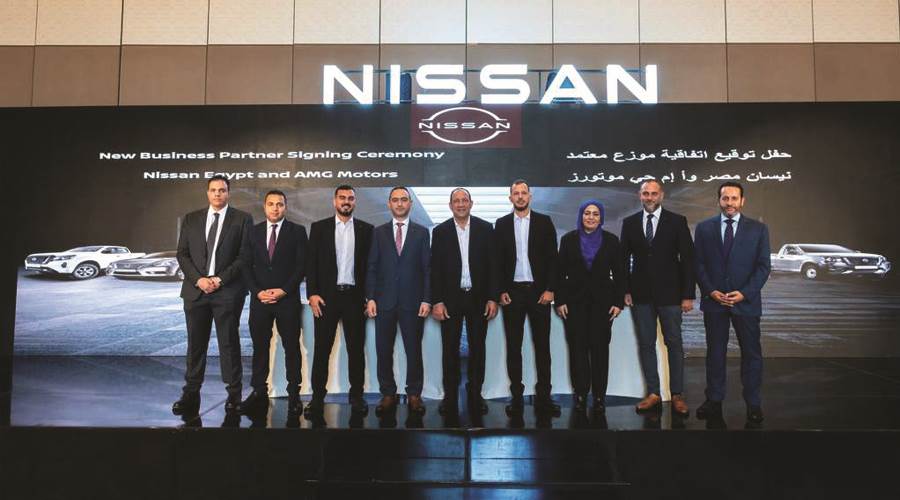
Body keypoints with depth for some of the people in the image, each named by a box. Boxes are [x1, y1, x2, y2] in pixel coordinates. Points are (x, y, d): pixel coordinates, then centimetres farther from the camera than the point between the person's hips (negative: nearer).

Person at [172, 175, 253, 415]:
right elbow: (182, 254, 8)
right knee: (195, 343, 6)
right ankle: (191, 394, 12)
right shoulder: (191, 219, 12)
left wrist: (220, 279, -11)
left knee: (229, 342, 2)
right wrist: (198, 279, -7)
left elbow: (244, 255, -3)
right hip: (195, 289, 3)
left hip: (228, 291, -3)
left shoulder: (242, 219, 3)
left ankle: (234, 393, 9)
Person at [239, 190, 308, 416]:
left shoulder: (297, 231, 3)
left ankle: (294, 395, 8)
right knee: (259, 347, 5)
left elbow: (301, 265, -3)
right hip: (260, 299, 3)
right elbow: (247, 266, 8)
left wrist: (284, 291, -11)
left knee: (291, 347, 2)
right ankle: (259, 393, 11)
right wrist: (258, 292, -6)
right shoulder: (254, 232, 11)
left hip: (288, 299, -2)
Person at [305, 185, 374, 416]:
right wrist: (312, 294, -6)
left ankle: (357, 395, 15)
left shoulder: (366, 229, 7)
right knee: (322, 349, 3)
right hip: (326, 295, 0)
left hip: (355, 296, 1)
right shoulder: (319, 227, 7)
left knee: (356, 348, 6)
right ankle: (318, 397, 11)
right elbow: (311, 263, 3)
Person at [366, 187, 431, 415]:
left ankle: (414, 394, 14)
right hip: (384, 301, 1)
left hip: (412, 302, -1)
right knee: (383, 351, 4)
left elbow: (427, 268, 3)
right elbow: (372, 267, 6)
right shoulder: (379, 232, 9)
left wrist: (426, 299, -4)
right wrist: (370, 298, -2)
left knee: (414, 350, 2)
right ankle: (388, 394, 15)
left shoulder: (421, 232, 7)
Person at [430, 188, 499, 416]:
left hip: (478, 298, 1)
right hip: (450, 299, 0)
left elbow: (492, 265, 1)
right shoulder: (440, 231, 1)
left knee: (477, 348, 7)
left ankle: (475, 395, 19)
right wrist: (437, 301, -7)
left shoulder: (485, 228, 2)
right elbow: (435, 269, 0)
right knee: (450, 350, 5)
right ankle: (450, 397, 14)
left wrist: (493, 298, -4)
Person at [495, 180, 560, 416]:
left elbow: (552, 257, 1)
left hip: (539, 291, 0)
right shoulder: (501, 224, 7)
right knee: (513, 346, 4)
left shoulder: (544, 222, 5)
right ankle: (516, 395, 11)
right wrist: (501, 291, -3)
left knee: (542, 344, 3)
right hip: (512, 291, 1)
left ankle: (543, 396, 10)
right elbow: (498, 260, 5)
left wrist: (550, 289, -6)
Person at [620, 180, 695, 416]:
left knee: (674, 344, 4)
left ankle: (677, 395, 12)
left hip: (669, 293, -2)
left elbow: (687, 259, -2)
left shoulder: (677, 221, 0)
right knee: (646, 345, 6)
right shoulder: (629, 223, 7)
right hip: (641, 295, 2)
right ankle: (653, 394, 14)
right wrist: (626, 290, 2)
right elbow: (624, 258, 9)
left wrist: (688, 294, -6)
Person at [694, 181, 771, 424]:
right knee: (715, 352, 6)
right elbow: (698, 264, 4)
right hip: (713, 300, 1)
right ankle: (714, 401, 14)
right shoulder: (704, 228, 6)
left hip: (746, 301, -1)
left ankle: (753, 404, 14)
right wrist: (711, 291, -9)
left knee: (751, 353, 4)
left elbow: (764, 266, 0)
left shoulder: (758, 229, 3)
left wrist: (744, 293, -11)